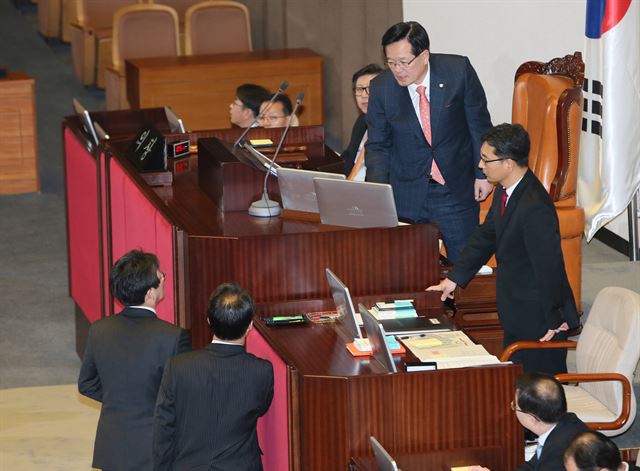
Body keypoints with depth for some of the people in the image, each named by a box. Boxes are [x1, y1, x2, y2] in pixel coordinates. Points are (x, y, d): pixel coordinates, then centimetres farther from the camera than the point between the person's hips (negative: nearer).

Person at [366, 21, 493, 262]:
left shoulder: (458, 71, -11)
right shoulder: (381, 88, -8)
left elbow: (480, 124, 0)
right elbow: (377, 145, 0)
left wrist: (483, 174, 0)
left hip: (456, 188, -1)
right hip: (406, 194, 1)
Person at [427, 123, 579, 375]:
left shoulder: (535, 207, -29)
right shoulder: (506, 191, 1)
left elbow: (549, 265, -25)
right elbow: (486, 235, 15)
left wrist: (554, 319, -17)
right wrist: (454, 278, 14)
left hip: (538, 317, -10)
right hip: (516, 314, 10)